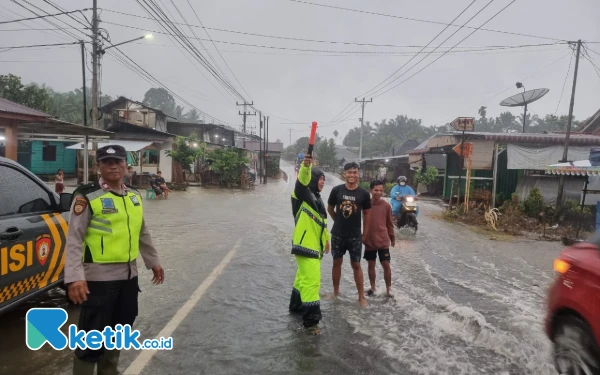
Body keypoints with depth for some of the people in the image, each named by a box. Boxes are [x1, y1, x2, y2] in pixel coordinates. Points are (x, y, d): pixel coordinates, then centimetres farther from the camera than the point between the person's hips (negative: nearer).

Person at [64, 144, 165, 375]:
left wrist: (153, 261, 21)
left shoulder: (134, 197, 9)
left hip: (128, 275, 7)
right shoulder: (87, 197, -10)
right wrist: (75, 277, -23)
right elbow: (74, 240, -15)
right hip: (99, 277, -6)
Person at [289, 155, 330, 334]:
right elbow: (302, 182, -33)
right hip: (304, 245, -10)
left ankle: (296, 305, 40)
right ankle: (311, 319, -5)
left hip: (315, 245, 10)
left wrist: (326, 238, 30)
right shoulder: (303, 195, -11)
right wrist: (305, 166, -52)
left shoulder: (317, 198, 16)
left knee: (304, 277, 23)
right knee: (312, 281, -11)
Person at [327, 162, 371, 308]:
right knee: (337, 263, 13)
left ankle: (361, 297, 16)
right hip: (337, 234, 1)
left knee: (356, 265, 6)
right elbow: (330, 209, 8)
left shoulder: (364, 193, -6)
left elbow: (366, 214, 3)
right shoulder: (337, 190, -6)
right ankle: (336, 292, 29)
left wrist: (365, 233, 3)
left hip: (355, 236, -1)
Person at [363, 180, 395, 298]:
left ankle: (389, 289, 18)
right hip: (369, 241, 1)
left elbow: (390, 223, 6)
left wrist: (392, 238, 12)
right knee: (371, 265, 12)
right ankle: (373, 287, 29)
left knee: (386, 264, 3)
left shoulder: (386, 206, -4)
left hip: (383, 241, -1)